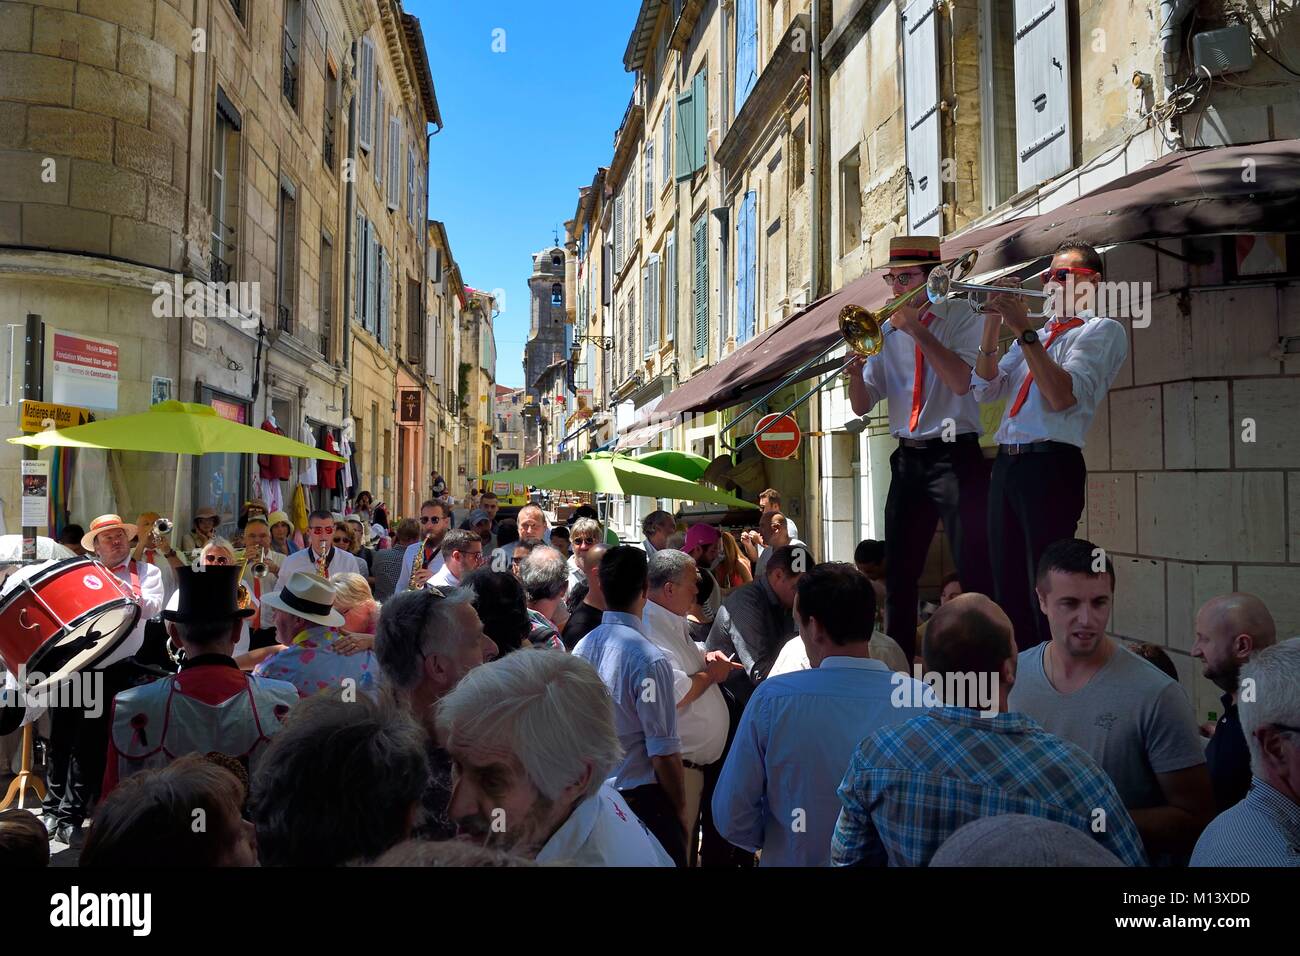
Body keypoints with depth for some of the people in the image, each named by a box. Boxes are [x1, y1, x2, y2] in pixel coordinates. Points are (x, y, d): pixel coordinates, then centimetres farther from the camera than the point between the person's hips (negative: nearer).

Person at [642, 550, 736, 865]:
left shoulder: (673, 624, 11)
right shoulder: (654, 631, -23)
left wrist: (703, 659, 10)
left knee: (686, 842, 22)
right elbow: (677, 694, -31)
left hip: (694, 759, 11)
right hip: (679, 764, -10)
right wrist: (711, 673, -14)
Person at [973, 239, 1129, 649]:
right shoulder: (1038, 334, 23)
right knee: (1009, 589, 11)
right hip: (1006, 463, 7)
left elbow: (1063, 396, -14)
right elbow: (985, 389, 14)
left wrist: (1023, 331, -12)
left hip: (1050, 465, -7)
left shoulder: (1103, 330, 2)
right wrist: (993, 326, 3)